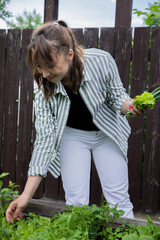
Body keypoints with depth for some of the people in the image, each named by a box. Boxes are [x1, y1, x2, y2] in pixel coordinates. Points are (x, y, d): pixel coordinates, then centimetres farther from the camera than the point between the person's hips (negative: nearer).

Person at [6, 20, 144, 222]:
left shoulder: (101, 61, -31)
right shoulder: (43, 86, -26)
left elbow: (116, 95, -10)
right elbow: (45, 138, -24)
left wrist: (131, 106, -36)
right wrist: (27, 194, -27)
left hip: (108, 132, 0)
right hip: (72, 135, 0)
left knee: (118, 200, -1)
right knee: (76, 202, -7)